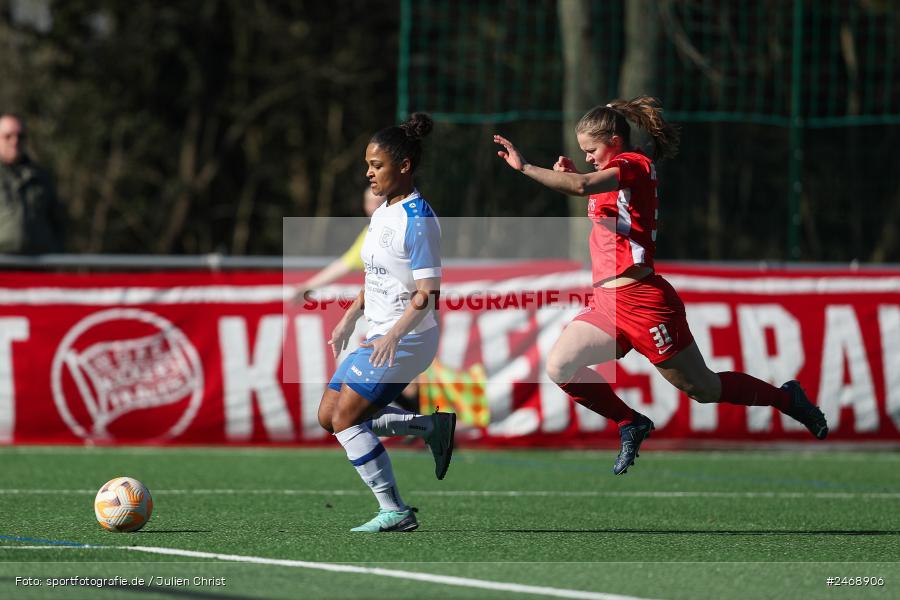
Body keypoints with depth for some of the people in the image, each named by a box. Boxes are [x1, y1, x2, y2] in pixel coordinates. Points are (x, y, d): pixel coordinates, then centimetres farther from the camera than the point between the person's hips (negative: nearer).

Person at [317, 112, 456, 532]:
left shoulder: (418, 220, -18)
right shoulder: (383, 212, 10)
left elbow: (427, 295, -23)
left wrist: (395, 334, -34)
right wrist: (349, 319, 19)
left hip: (406, 339, -10)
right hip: (378, 336, 10)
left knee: (345, 418, -12)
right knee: (329, 416, 10)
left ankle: (394, 512, -6)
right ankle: (431, 427, 16)